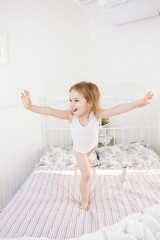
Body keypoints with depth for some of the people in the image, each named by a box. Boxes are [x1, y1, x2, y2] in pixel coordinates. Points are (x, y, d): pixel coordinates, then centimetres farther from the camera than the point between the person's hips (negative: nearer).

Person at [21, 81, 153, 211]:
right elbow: (50, 111, -46)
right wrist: (30, 107, -59)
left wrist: (138, 103, -59)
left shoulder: (96, 115, -38)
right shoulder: (70, 115, -38)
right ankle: (84, 200, 22)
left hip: (93, 144, 2)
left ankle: (88, 158, 77)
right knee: (86, 174, -2)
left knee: (88, 153, 38)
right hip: (79, 149, -2)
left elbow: (116, 109, -49)